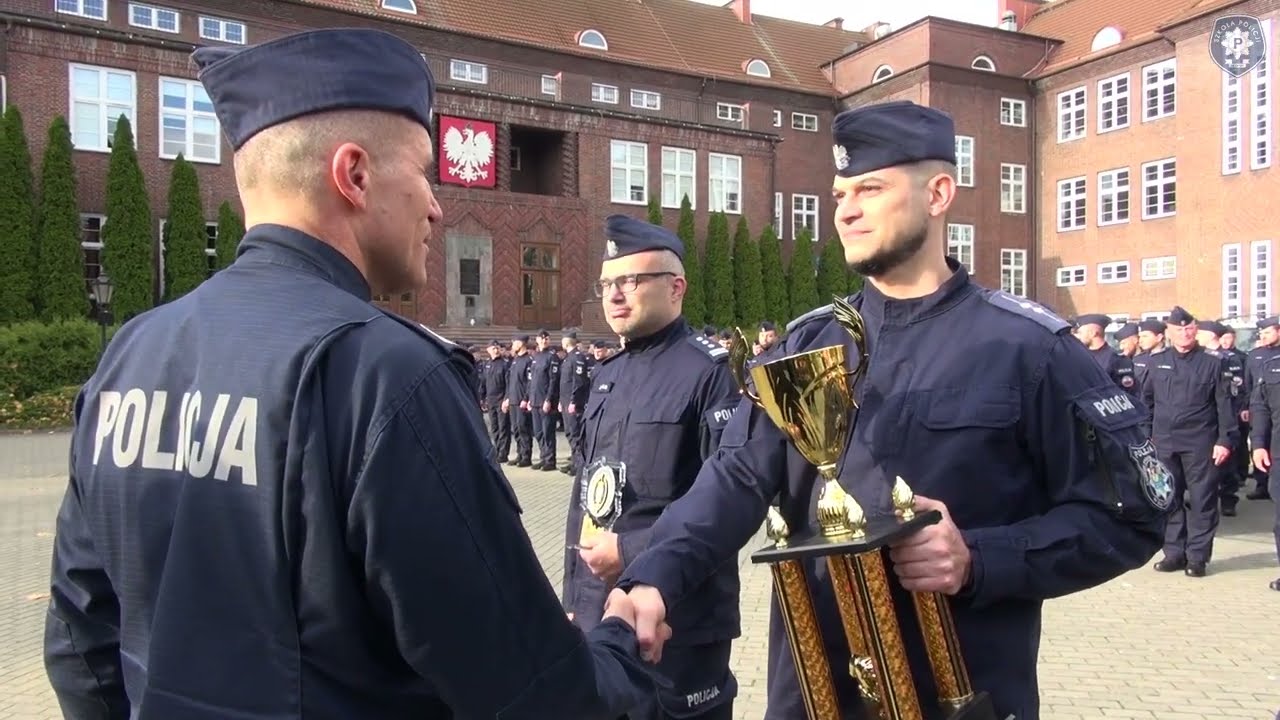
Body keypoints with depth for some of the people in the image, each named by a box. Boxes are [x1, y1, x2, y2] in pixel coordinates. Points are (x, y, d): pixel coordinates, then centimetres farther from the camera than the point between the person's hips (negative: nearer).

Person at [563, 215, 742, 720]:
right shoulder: (607, 376, 11)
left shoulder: (712, 371, -12)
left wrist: (632, 551, -19)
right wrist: (573, 598, 13)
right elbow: (583, 492, 14)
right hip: (597, 614, 7)